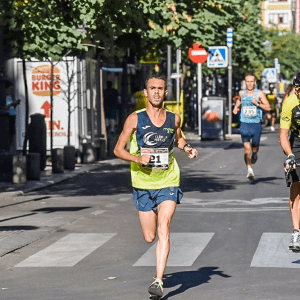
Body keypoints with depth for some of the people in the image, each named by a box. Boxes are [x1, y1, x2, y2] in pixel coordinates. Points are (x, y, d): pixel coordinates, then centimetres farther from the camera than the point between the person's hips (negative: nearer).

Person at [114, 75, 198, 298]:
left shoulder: (174, 119, 0)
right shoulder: (135, 119, -6)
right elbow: (118, 149, -3)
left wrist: (187, 148, 1)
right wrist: (137, 158, -21)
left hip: (168, 182, 0)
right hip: (143, 183, 0)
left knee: (163, 228, -19)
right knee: (149, 237, 6)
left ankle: (159, 281, -21)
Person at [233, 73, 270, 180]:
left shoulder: (259, 93, -3)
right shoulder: (242, 93, 6)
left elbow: (268, 107, -7)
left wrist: (257, 104, -21)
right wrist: (236, 107, 11)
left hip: (256, 124, -1)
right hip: (244, 124, 1)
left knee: (255, 148, 10)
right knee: (247, 147, -15)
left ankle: (254, 155, 48)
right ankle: (249, 170, -17)